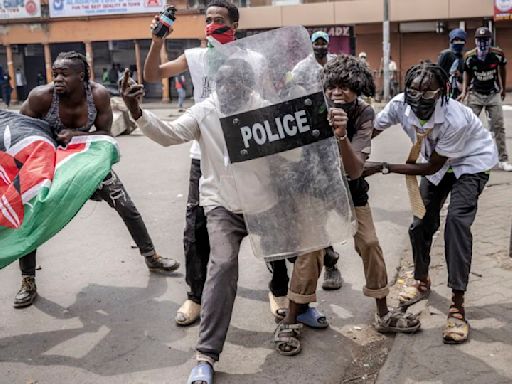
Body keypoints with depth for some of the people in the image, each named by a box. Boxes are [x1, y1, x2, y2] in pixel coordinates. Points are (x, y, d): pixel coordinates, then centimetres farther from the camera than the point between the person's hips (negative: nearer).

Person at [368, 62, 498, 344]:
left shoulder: (456, 119, -38)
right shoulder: (400, 104, -25)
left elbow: (431, 167, -28)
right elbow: (371, 130, -12)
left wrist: (383, 168, -31)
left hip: (471, 162, -5)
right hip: (438, 163, 6)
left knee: (457, 221, -24)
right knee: (422, 222, 7)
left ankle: (457, 306, -17)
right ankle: (422, 282, 34)